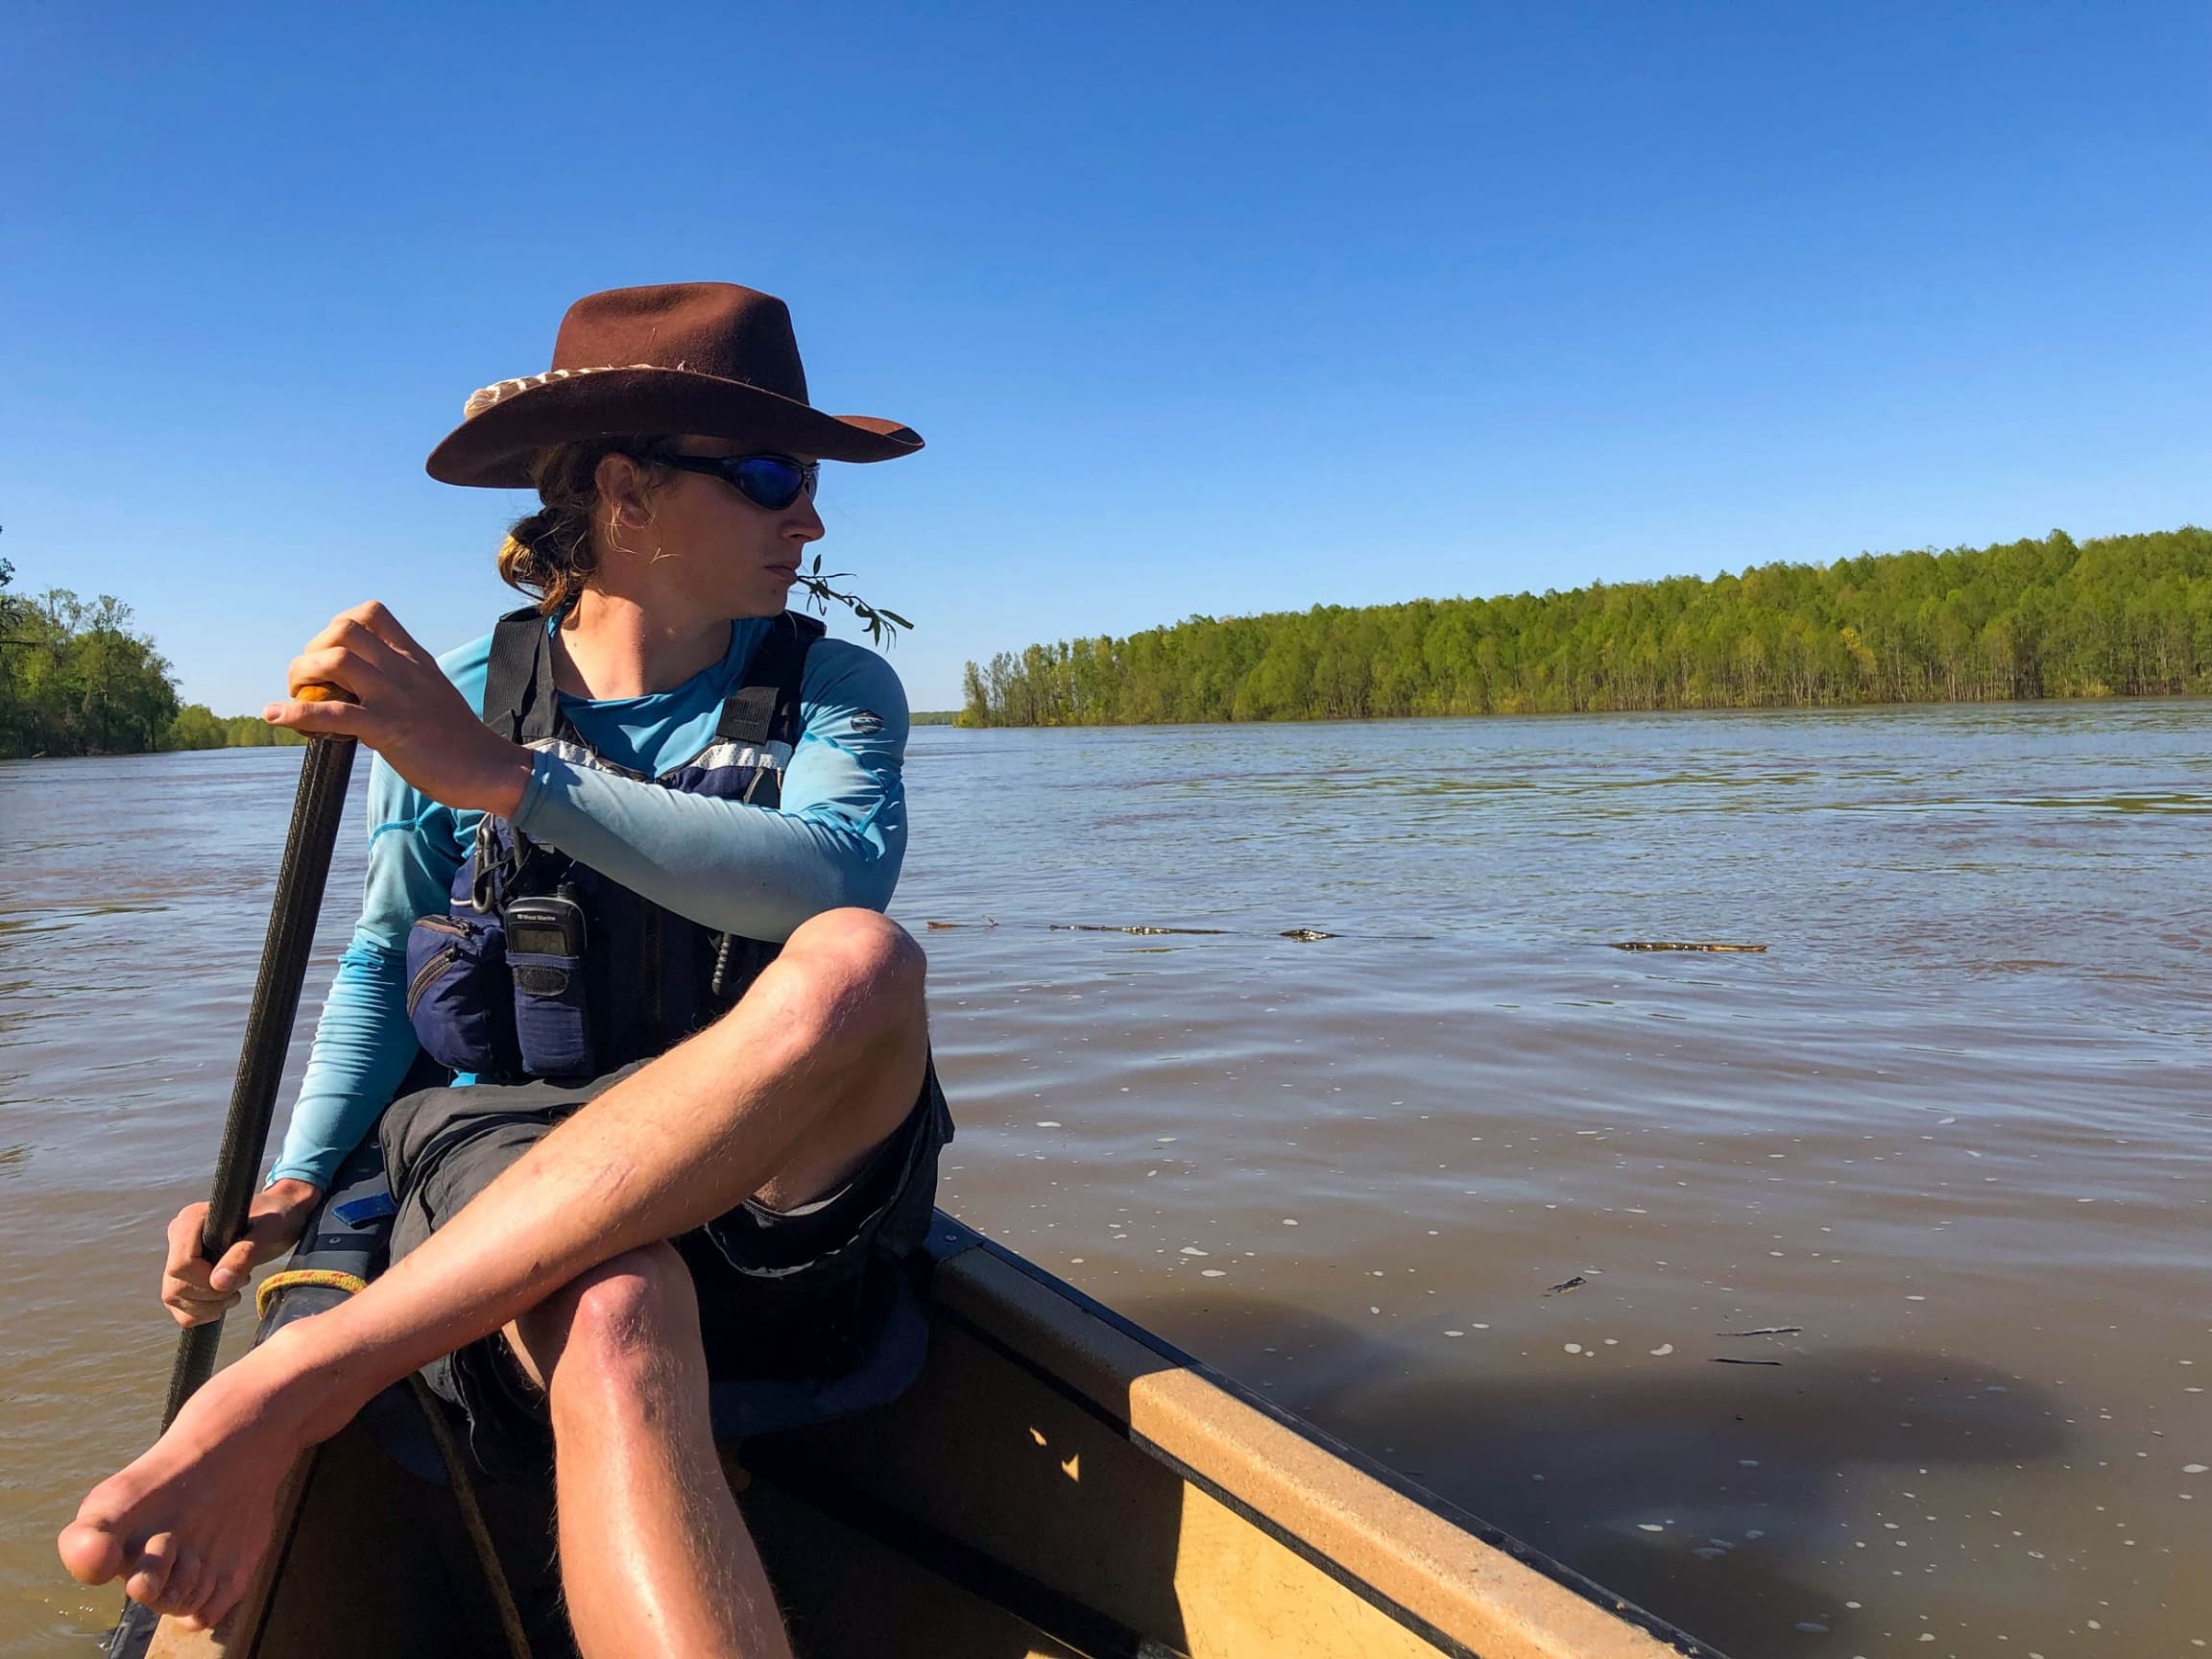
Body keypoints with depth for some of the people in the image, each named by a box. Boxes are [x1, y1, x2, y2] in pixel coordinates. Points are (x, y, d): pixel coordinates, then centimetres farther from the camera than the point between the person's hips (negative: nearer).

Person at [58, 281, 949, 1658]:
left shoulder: (836, 691, 2)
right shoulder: (447, 703, 5)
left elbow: (835, 880, -20)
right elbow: (388, 960, 16)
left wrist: (509, 779, -27)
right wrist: (294, 1189, 2)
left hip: (789, 1196, 1)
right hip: (511, 1183, 0)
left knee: (861, 965, -35)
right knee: (614, 1326, -39)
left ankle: (293, 1384, -32)